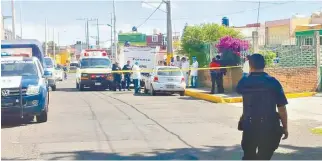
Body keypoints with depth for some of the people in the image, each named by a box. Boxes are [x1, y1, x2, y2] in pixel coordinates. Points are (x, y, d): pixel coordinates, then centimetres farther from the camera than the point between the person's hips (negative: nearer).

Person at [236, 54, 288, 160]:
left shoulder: (244, 82, -2)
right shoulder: (273, 82, -9)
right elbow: (282, 108, -9)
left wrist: (249, 75, 28)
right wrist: (285, 127, 2)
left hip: (249, 126, 2)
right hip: (269, 127, -2)